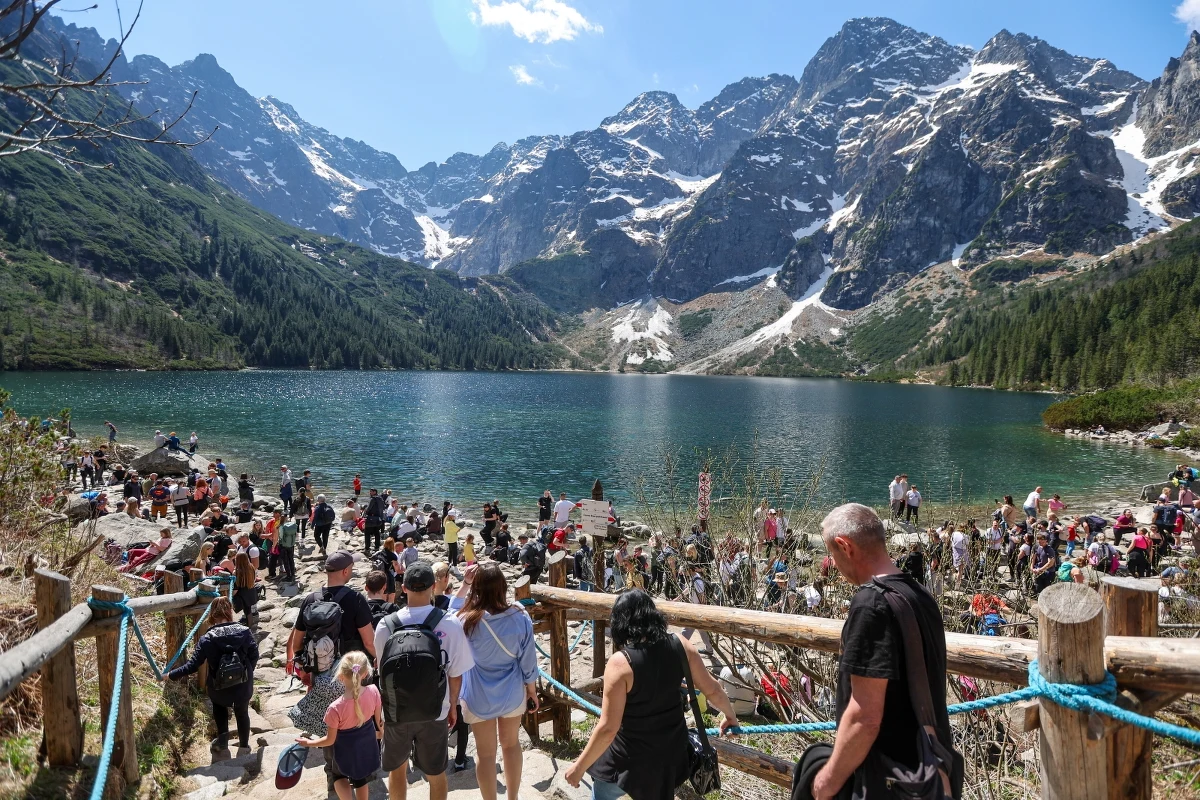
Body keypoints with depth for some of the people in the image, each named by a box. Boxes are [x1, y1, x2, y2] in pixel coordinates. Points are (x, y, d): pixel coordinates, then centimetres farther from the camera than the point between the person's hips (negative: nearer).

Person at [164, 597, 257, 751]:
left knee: (219, 708, 33)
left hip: (220, 688, -1)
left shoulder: (207, 639, -17)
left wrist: (170, 675, 0)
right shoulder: (244, 631, -13)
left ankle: (223, 738, 27)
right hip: (243, 686, 1)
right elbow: (254, 655, -5)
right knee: (242, 713, 25)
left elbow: (193, 665, -14)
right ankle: (244, 745, 38)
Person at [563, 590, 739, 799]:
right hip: (672, 750, 5)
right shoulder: (680, 645, -11)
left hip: (632, 757, -5)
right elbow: (712, 689, 0)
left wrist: (578, 767, -11)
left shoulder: (621, 662, -26)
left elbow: (608, 729, -24)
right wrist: (730, 715, 21)